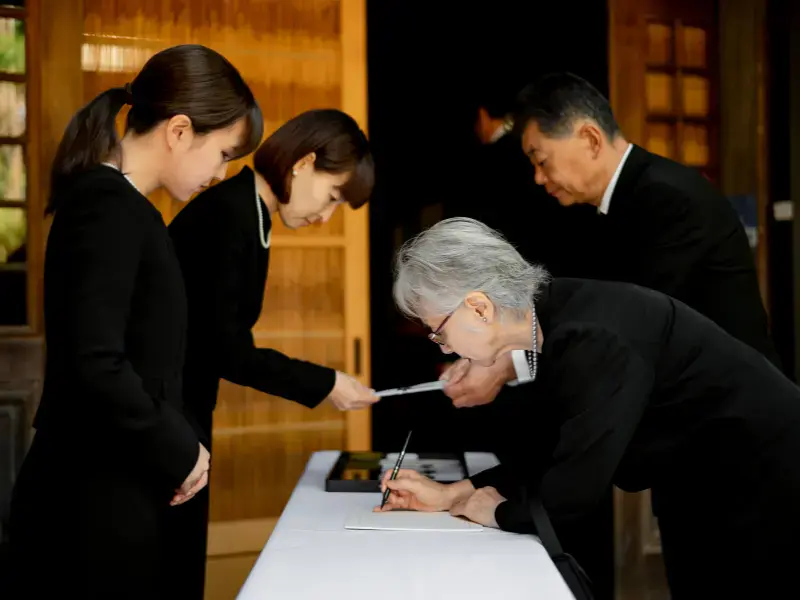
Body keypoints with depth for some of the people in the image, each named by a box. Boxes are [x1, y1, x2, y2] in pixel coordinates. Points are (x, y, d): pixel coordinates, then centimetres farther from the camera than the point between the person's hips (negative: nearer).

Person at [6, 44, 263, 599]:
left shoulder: (112, 203, 12)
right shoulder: (110, 206, -16)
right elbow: (96, 365, -26)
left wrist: (175, 447, 7)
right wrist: (180, 452, -14)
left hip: (113, 496, 9)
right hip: (94, 505, -9)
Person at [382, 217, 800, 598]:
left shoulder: (592, 337, -31)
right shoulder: (557, 314, -3)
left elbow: (565, 496, -29)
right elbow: (553, 455, 6)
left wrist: (489, 511, -10)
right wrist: (450, 494, 2)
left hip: (761, 497, -8)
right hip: (705, 495, 8)